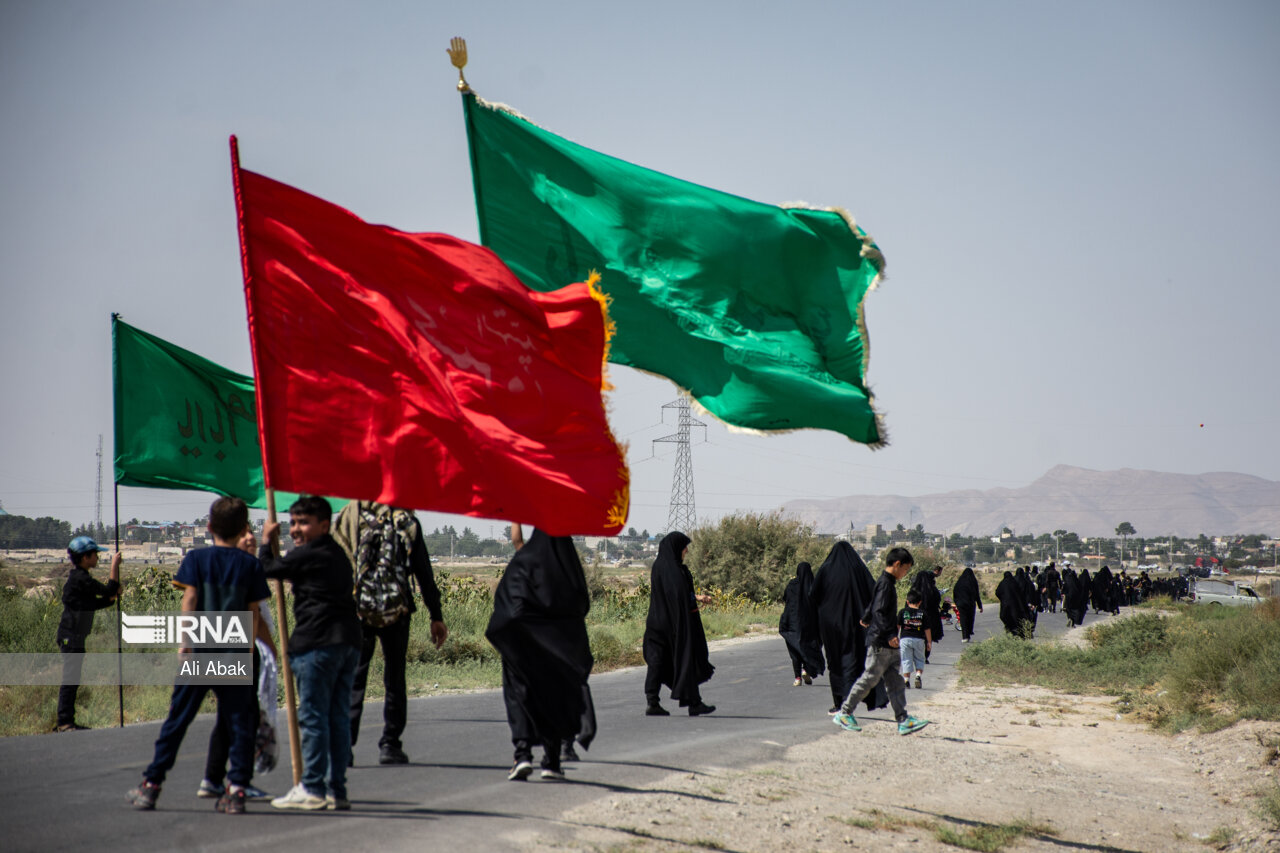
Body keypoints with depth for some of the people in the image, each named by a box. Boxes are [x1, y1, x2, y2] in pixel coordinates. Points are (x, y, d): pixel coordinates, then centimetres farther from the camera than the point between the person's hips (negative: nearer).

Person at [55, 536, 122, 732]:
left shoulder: (80, 577, 17)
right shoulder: (80, 578, -16)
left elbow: (93, 604, 17)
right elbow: (109, 590, -19)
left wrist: (112, 597, 1)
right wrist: (115, 565, -12)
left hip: (75, 636, 10)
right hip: (71, 635, -10)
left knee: (72, 679, 12)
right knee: (70, 679, -9)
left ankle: (65, 722, 16)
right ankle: (64, 722, -9)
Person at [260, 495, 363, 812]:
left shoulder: (306, 555, -6)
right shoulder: (339, 554, 20)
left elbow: (269, 570, 6)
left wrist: (267, 542, 21)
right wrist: (275, 550, 29)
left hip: (319, 643, -8)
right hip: (349, 641, 8)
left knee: (313, 716, -3)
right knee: (338, 717, 8)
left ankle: (312, 788, -3)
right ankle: (337, 790, 10)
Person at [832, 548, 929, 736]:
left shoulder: (888, 583, 15)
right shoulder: (885, 584, -15)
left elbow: (874, 607, 30)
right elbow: (879, 612, -25)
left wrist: (866, 620, 48)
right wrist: (889, 635, -31)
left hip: (889, 646, 10)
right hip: (880, 644, -10)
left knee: (896, 683, 5)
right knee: (869, 679, -2)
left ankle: (903, 720, 4)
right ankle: (843, 714, 8)